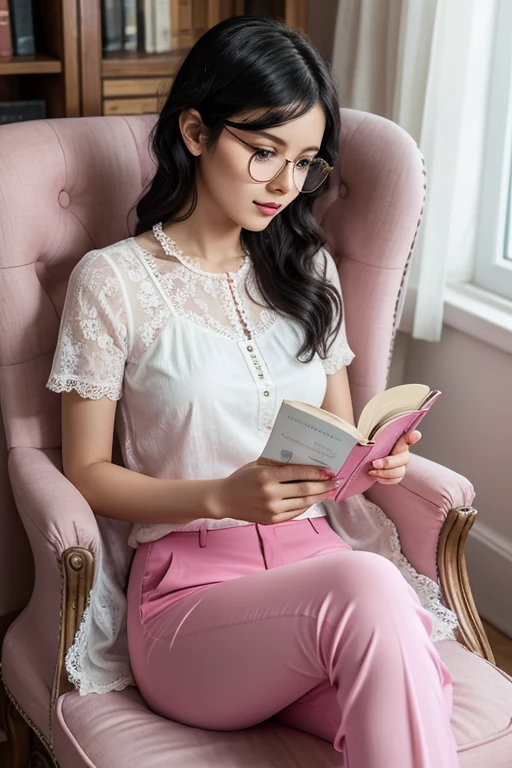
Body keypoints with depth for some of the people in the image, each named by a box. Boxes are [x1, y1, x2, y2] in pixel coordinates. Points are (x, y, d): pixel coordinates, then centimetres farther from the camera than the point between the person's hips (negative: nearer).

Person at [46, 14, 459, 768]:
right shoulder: (111, 281, 1)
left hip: (315, 559, 4)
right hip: (190, 586, -3)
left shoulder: (308, 269, 17)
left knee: (417, 706, -32)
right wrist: (223, 497, -15)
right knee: (367, 588, -37)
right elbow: (87, 474, 2)